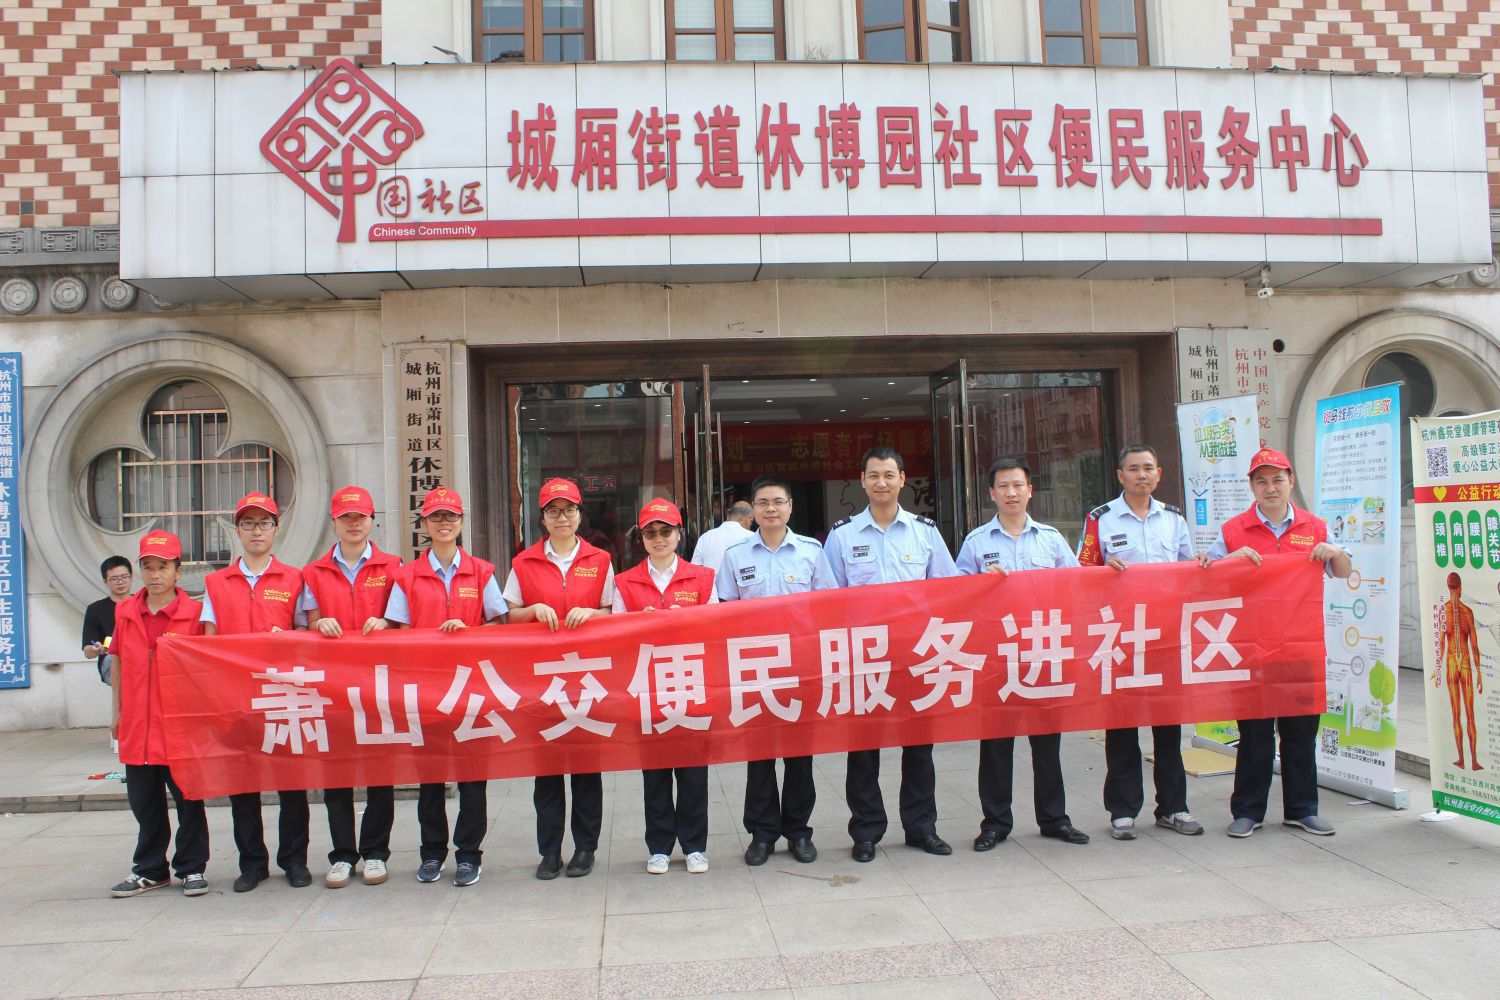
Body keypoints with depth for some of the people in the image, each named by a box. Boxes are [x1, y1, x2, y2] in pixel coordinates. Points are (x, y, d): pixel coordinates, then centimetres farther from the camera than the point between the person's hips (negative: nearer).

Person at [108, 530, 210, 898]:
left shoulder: (194, 613, -7)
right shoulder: (124, 612, 6)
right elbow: (118, 662, 14)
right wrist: (117, 712, 15)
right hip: (137, 727, 4)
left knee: (188, 799, 6)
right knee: (144, 802, 14)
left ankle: (191, 868, 18)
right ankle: (150, 870, 28)